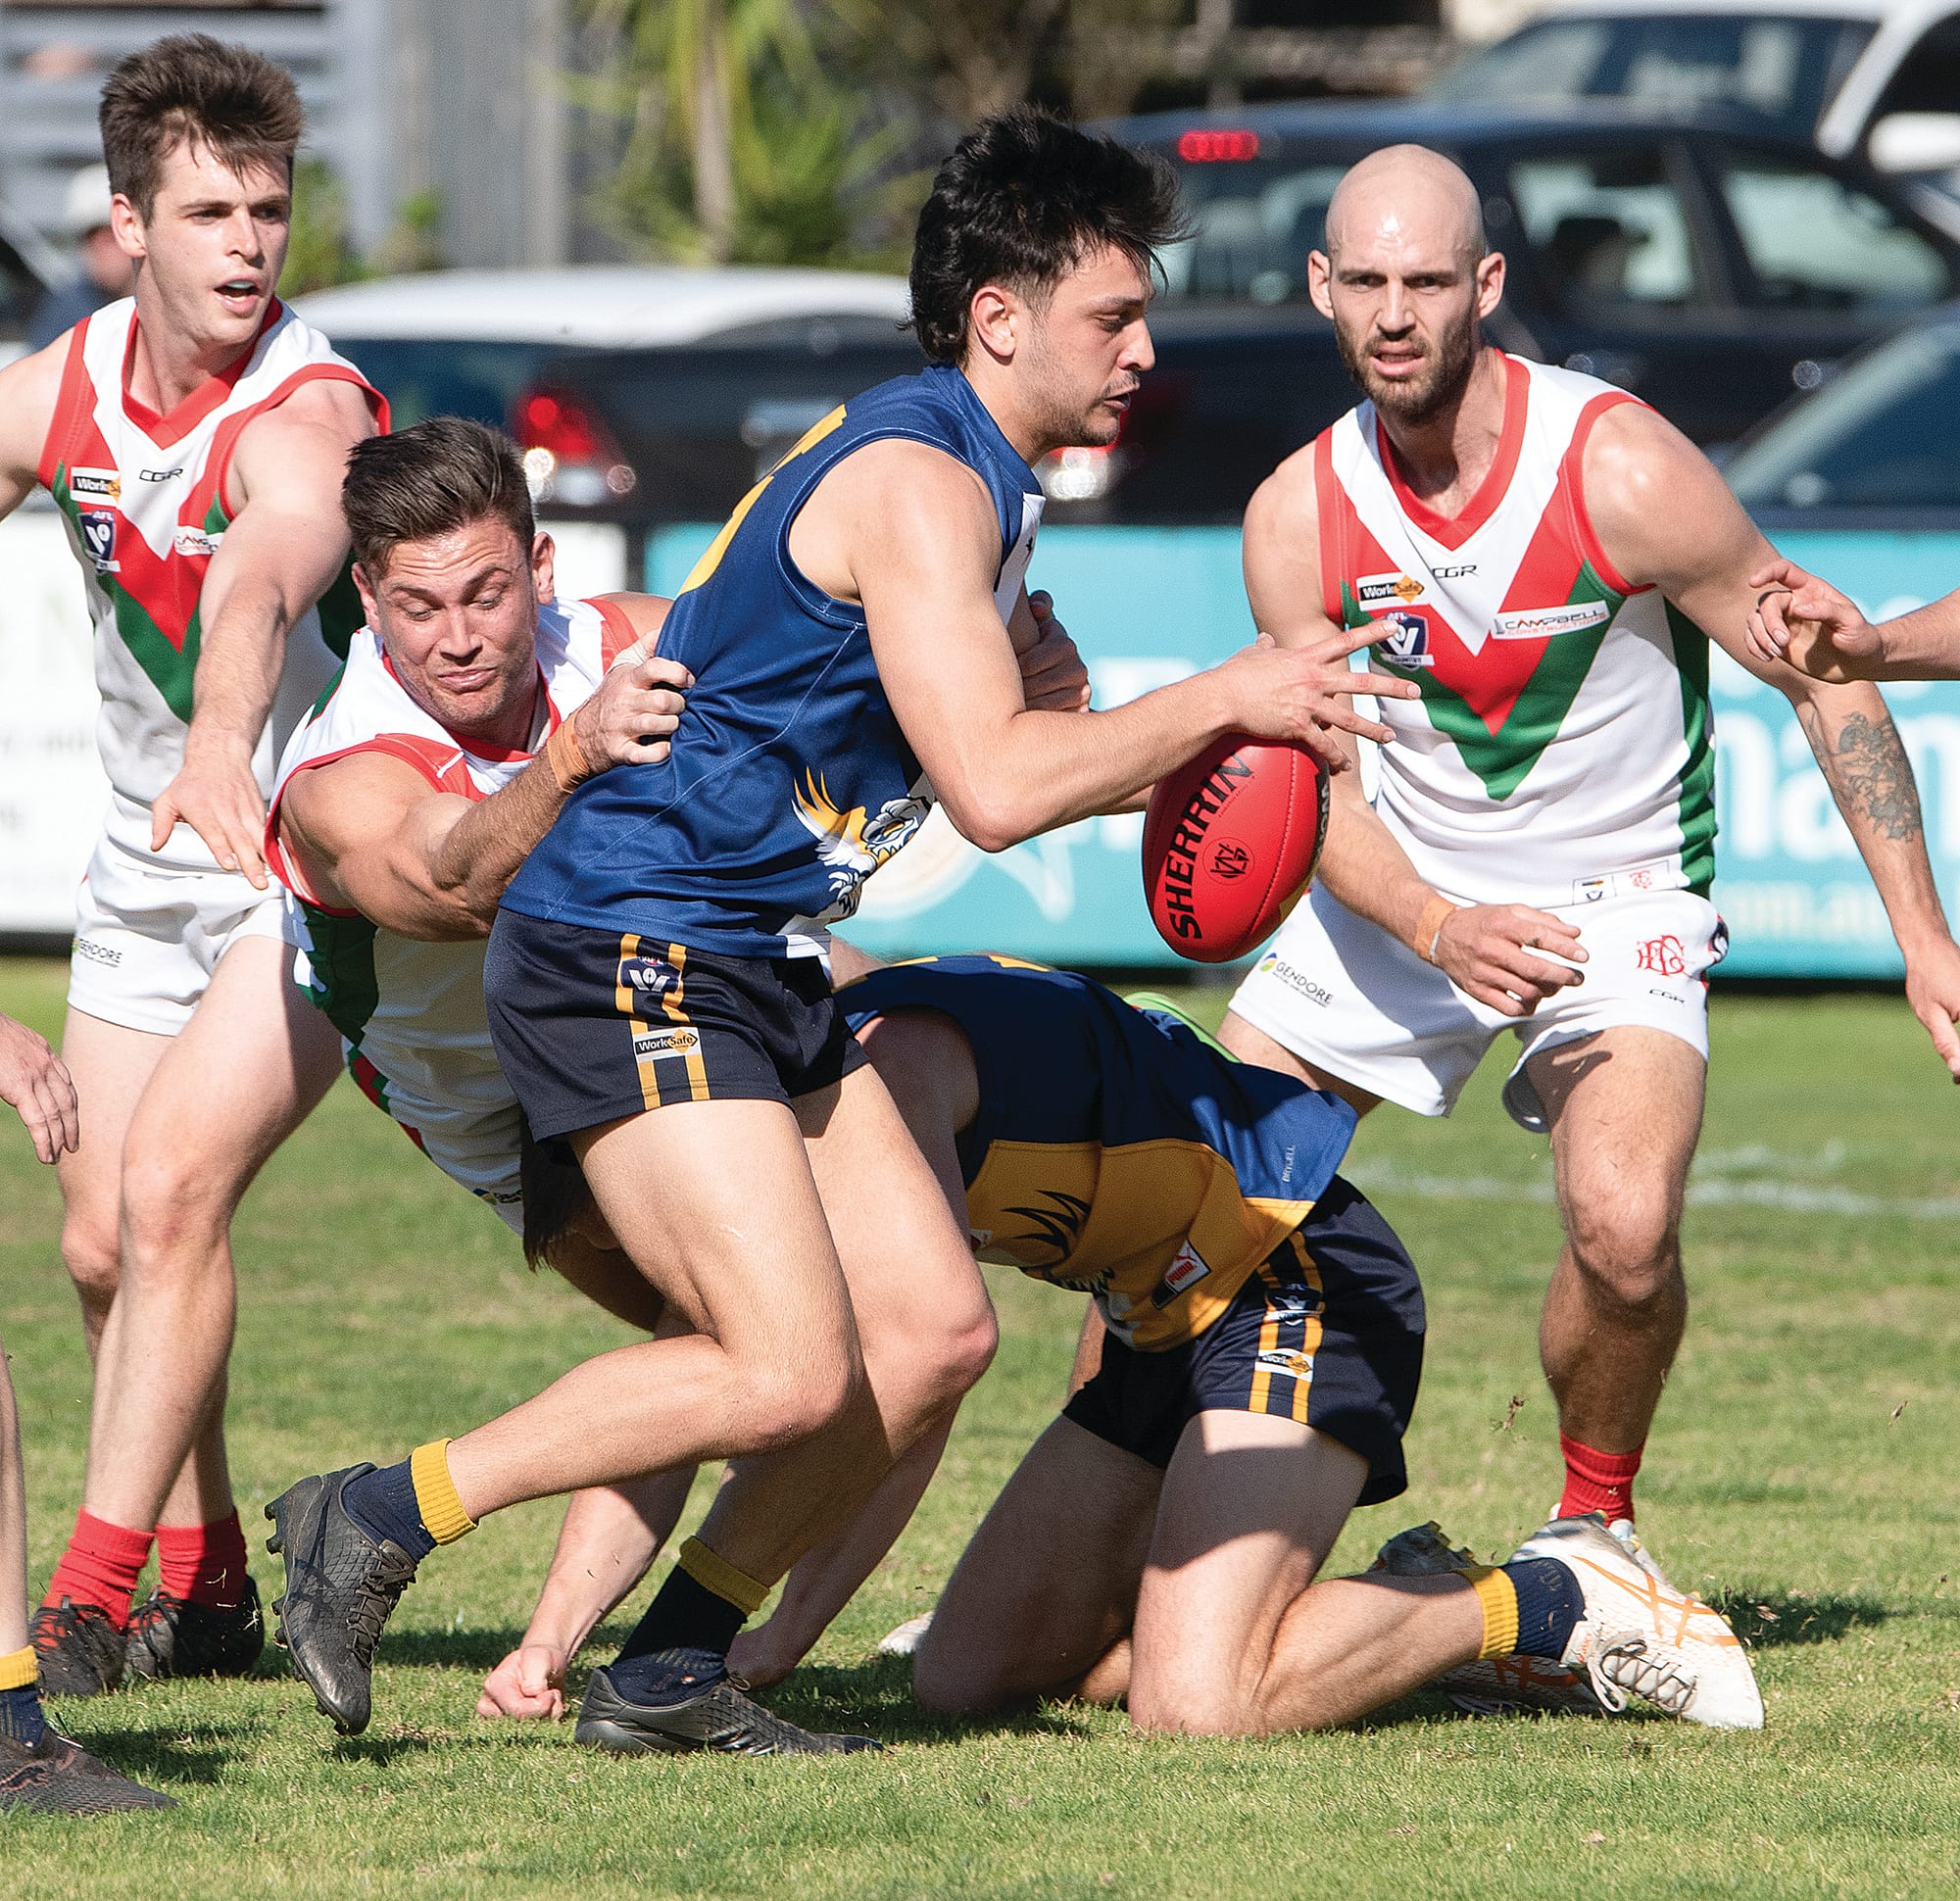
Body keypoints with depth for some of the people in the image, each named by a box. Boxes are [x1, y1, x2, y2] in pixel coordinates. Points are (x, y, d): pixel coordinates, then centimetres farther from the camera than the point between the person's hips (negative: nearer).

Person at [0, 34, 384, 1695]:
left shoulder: (306, 415, -27)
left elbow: (265, 580, -47)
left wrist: (224, 744, -66)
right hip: (151, 867, 7)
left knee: (170, 1187, -21)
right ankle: (208, 1590, 24)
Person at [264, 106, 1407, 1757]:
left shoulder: (982, 487, 16)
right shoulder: (916, 480, -17)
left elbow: (997, 750, 28)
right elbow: (994, 786, -25)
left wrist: (1194, 750, 9)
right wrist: (1224, 700, -14)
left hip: (760, 970, 10)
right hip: (629, 956, -10)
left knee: (937, 1325, 3)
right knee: (792, 1372, -18)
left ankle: (671, 1674, 11)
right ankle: (375, 1522, -7)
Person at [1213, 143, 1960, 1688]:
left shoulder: (1621, 471, -23)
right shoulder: (1302, 516, -12)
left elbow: (1825, 675, -14)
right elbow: (1316, 794, -10)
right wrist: (1439, 932, -31)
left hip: (1622, 896, -4)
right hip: (1409, 894, 4)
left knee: (1624, 1224, -29)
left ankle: (1595, 1528, -2)